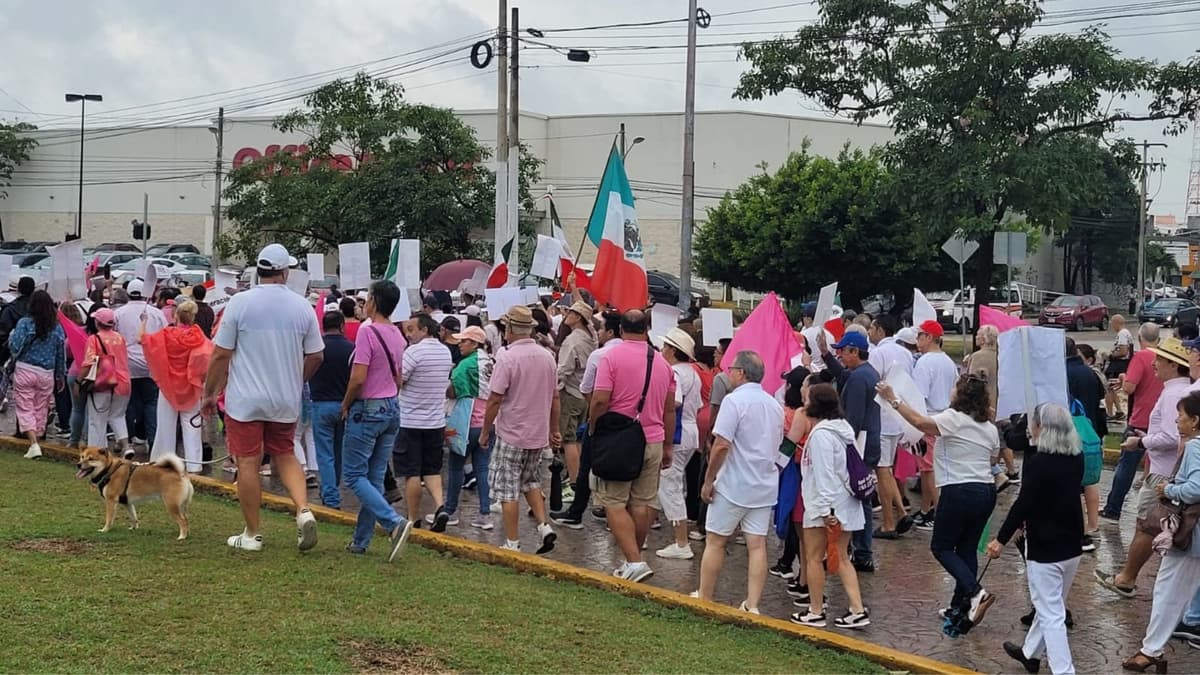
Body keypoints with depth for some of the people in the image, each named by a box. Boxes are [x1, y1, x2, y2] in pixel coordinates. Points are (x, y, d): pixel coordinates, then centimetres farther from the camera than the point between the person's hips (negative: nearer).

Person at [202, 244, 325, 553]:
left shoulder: (240, 302, -9)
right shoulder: (302, 307, 0)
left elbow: (221, 354, -7)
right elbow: (315, 357, 6)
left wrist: (210, 393, 4)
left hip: (245, 400, -3)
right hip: (287, 401, 3)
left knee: (248, 463, 4)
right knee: (284, 456, 19)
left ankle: (252, 535, 11)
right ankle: (304, 509, -2)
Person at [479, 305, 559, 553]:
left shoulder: (507, 358, -16)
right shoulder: (547, 356, 2)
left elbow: (495, 400, -16)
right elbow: (554, 397, 10)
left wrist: (485, 431, -5)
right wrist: (554, 430, 19)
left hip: (510, 434, -6)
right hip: (539, 434, 6)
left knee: (508, 491, 3)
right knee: (531, 482, 22)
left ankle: (512, 544, 6)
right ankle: (544, 526, 7)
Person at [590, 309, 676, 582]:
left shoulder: (611, 357, -8)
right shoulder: (662, 362, 9)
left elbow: (600, 400, -16)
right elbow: (669, 410, 12)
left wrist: (593, 431, -1)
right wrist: (667, 447, 19)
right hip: (653, 441, 5)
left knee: (614, 503, -1)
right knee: (642, 503, 9)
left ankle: (634, 561, -11)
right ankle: (634, 559, 17)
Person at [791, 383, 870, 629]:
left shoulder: (820, 433, -16)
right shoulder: (842, 428, 12)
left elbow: (824, 474, -21)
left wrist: (826, 510, -22)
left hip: (823, 505, -9)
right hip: (846, 504, 9)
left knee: (814, 557, 4)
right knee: (840, 558, 13)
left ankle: (816, 613, 11)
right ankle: (858, 610, 7)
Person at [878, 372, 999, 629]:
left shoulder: (955, 418, -12)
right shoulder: (990, 427, 11)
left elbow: (921, 423, -25)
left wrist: (894, 400, -21)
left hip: (959, 492, -7)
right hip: (987, 491, 7)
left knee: (941, 547, 5)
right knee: (967, 549, 12)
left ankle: (975, 592, -13)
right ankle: (961, 607, 14)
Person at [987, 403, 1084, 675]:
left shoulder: (1036, 462, -21)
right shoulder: (1077, 458, 2)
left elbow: (1023, 503, -22)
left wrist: (1001, 539, -15)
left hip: (1044, 547, -8)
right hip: (1071, 544, 8)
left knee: (1051, 614, -2)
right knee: (1050, 605, 23)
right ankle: (1030, 652, 42)